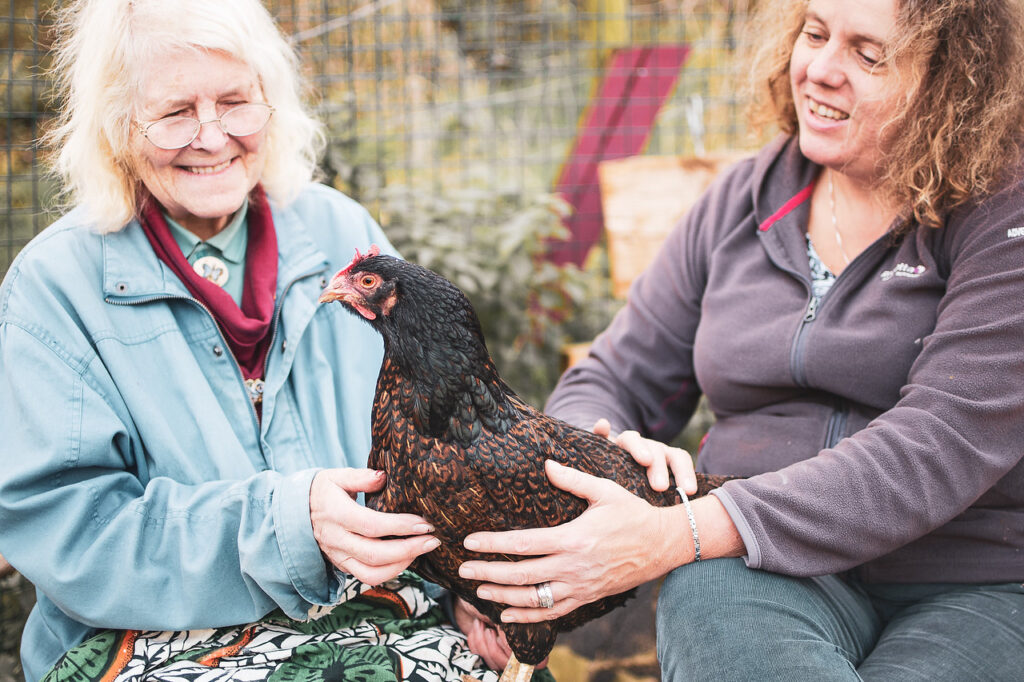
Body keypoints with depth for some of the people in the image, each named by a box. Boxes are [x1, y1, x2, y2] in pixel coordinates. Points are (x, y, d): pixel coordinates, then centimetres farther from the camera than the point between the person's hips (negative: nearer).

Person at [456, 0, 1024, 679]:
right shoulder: (742, 201, 11)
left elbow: (938, 447, -20)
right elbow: (609, 383, 15)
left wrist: (674, 536, -27)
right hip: (778, 575, 3)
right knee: (707, 589, -32)